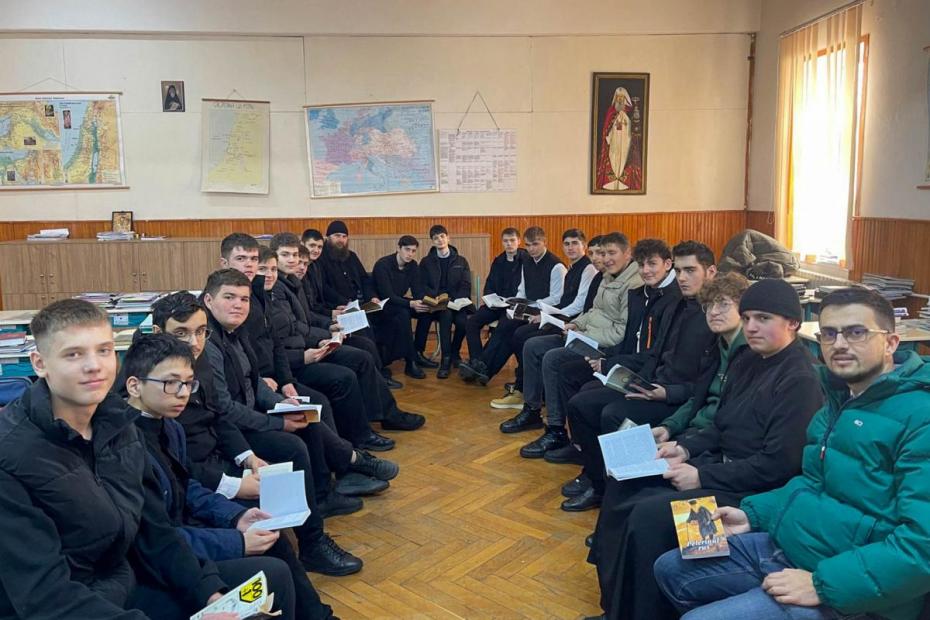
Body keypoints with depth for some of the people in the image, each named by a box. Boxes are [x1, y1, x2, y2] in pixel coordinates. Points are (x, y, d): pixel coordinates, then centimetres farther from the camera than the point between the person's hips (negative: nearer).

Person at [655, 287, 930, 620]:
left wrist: (822, 585, -26)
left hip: (844, 591, -9)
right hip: (782, 544, 9)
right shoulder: (840, 398, 11)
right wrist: (754, 514, 9)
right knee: (670, 569, 13)